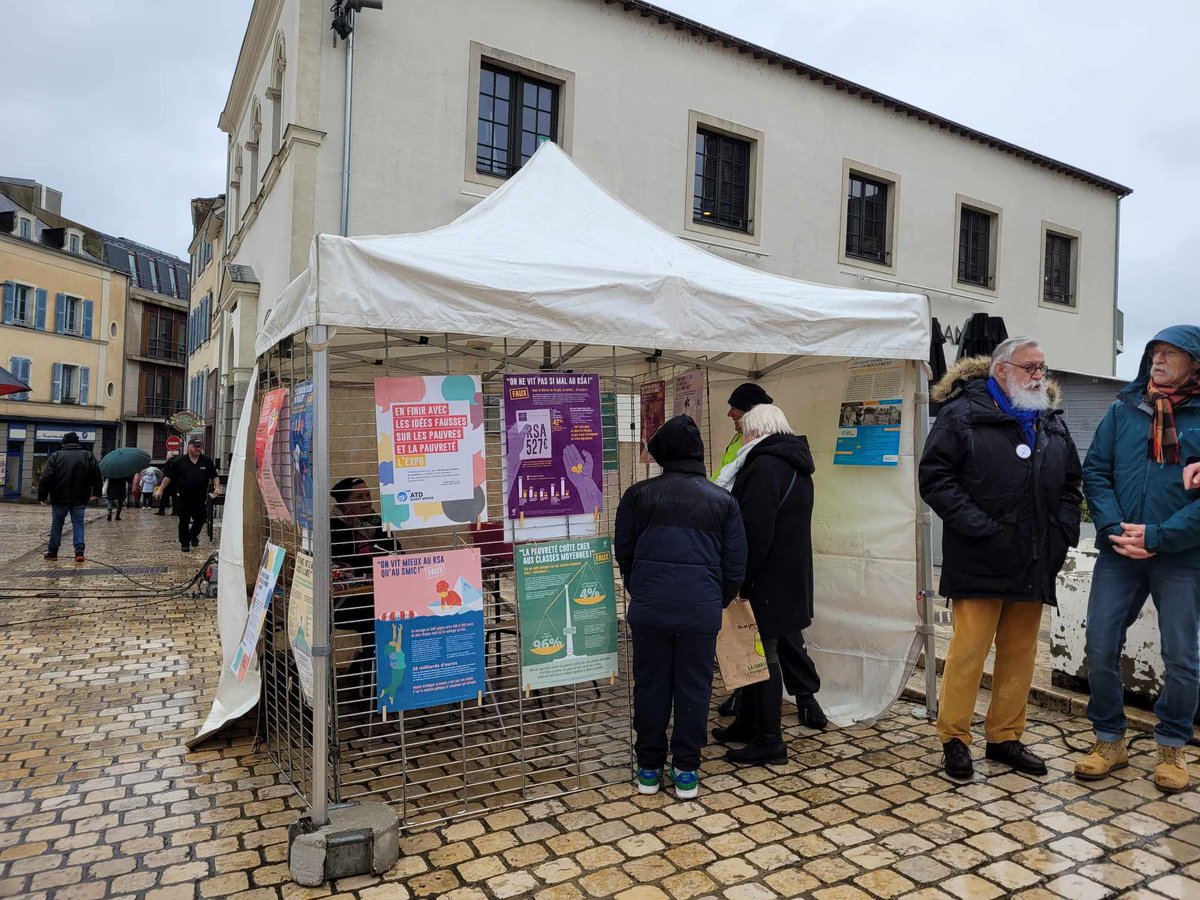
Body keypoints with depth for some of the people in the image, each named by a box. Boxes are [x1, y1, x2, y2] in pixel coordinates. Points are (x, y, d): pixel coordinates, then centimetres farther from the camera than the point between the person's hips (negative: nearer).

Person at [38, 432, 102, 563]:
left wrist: (42, 496, 0)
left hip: (60, 498, 0)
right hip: (80, 498, 1)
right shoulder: (88, 456, 3)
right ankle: (79, 551, -9)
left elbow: (46, 478, -5)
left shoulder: (55, 456, -1)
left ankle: (52, 552, 19)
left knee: (57, 524, 11)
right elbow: (97, 477, 4)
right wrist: (96, 492, 16)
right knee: (78, 524, 3)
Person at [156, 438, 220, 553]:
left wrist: (217, 487, -5)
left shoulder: (207, 462, 5)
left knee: (200, 519, 5)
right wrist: (161, 489, 3)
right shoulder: (179, 461, 1)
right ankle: (184, 543, 14)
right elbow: (169, 477, 6)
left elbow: (214, 476, 11)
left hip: (200, 498, 1)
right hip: (183, 497, -1)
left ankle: (193, 536, 33)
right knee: (184, 521, 3)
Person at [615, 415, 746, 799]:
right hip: (701, 609, 0)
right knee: (694, 688, 12)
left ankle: (649, 769, 23)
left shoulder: (639, 494, 4)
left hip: (649, 607, 0)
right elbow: (736, 565, 7)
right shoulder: (723, 500, 6)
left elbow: (623, 552, 9)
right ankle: (686, 772, 20)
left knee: (650, 685, 12)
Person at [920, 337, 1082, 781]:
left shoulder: (1052, 423, 16)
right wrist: (978, 527, -16)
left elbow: (1071, 484, 22)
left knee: (1020, 652, 12)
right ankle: (954, 737, 12)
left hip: (1035, 564, 6)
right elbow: (935, 477, -11)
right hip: (981, 562, -6)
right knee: (969, 649, -4)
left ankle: (1005, 736, 26)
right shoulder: (962, 415, -5)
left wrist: (1062, 532, 7)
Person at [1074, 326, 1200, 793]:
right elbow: (1095, 472, 3)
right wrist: (1115, 529, -11)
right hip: (1119, 552, 2)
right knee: (1100, 648, 3)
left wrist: (1158, 536, -16)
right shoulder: (1122, 410, 7)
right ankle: (1110, 740, 21)